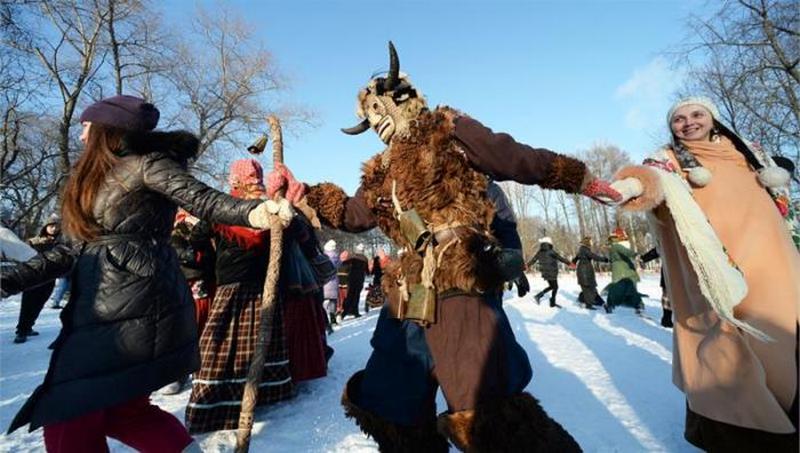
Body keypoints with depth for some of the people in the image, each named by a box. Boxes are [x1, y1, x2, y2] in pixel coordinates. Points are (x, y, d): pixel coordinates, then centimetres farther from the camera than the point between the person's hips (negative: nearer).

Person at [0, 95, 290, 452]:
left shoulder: (146, 165, -4)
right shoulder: (92, 179, 21)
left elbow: (203, 199, -16)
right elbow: (74, 249, 20)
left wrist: (254, 211, -34)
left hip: (133, 308, -8)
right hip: (98, 308, 8)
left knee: (69, 420, -1)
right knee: (120, 408, 13)